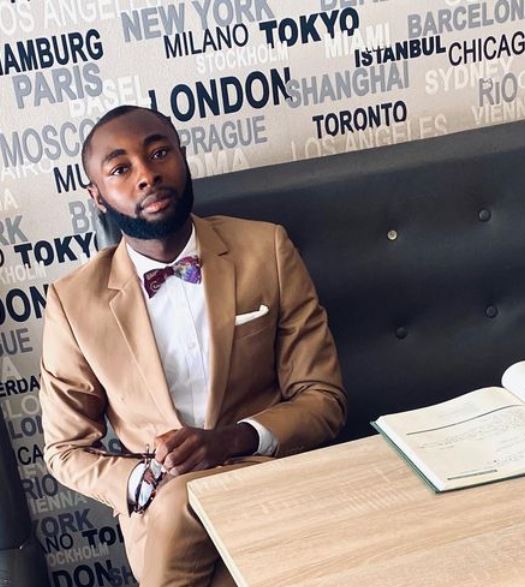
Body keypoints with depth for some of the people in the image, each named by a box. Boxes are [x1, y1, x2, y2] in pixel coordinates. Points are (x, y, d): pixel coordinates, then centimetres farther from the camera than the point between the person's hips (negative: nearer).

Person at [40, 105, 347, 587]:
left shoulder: (266, 249, -3)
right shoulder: (74, 301, -2)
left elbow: (323, 400, -2)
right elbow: (66, 450, 6)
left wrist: (234, 440, -20)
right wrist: (145, 483, -15)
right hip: (158, 509, 0)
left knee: (180, 507, -29)